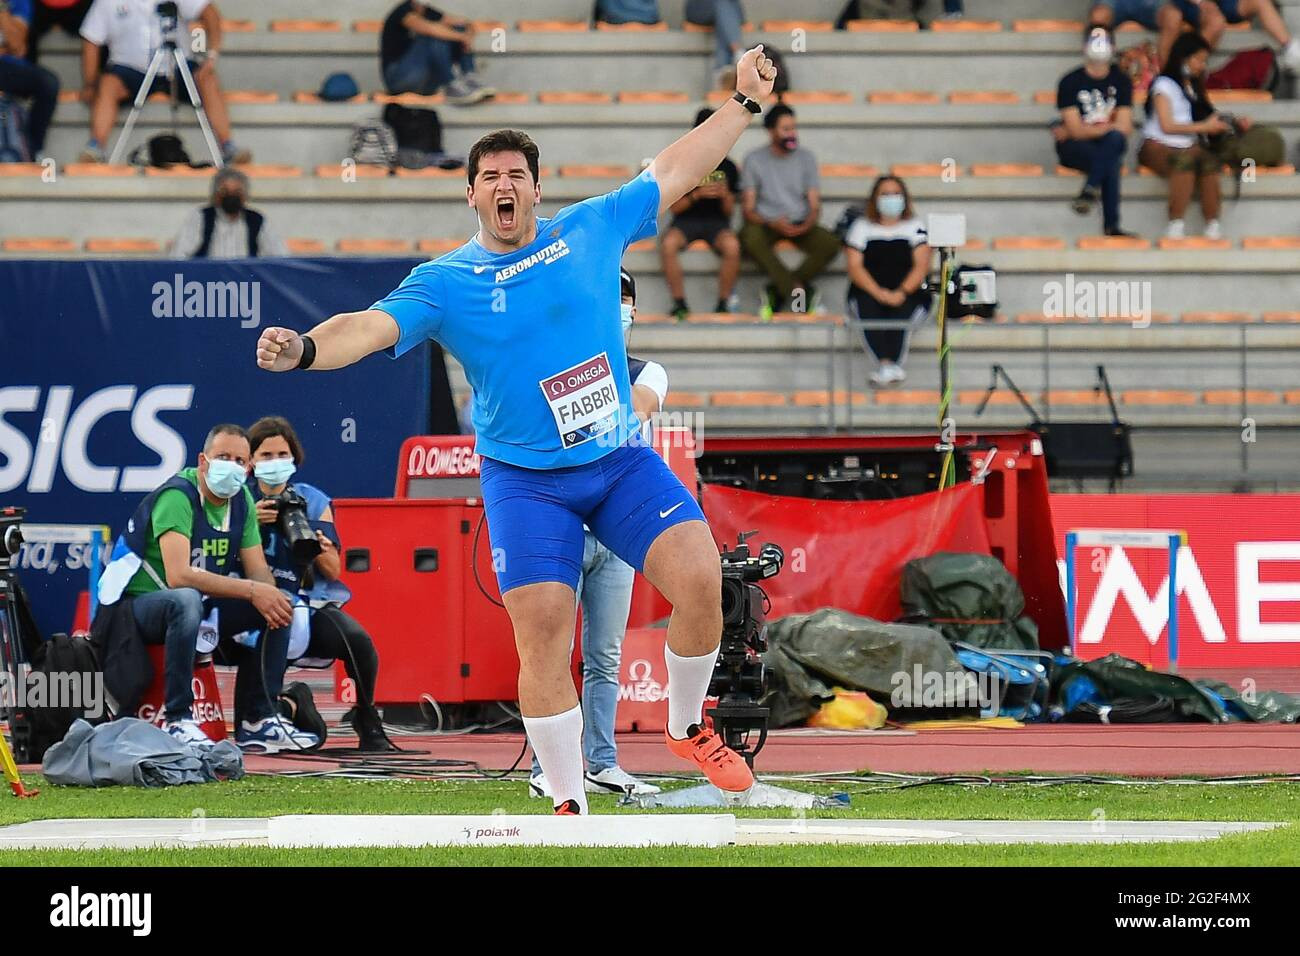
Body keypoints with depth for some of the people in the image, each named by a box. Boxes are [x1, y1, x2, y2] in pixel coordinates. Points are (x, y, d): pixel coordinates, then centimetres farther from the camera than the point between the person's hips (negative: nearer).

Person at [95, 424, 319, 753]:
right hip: (137, 601, -8)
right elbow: (178, 576, -33)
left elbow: (258, 571, 4)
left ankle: (258, 720, -2)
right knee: (187, 601, -39)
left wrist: (270, 597, -21)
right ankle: (177, 720, -34)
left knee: (278, 608, -4)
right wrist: (252, 590, -34)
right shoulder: (177, 496, -22)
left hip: (199, 606, 8)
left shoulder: (242, 501, 4)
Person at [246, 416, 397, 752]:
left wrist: (318, 547, -15)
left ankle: (367, 720, -3)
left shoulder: (314, 502, 10)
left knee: (357, 640, -28)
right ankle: (292, 706, 1)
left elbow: (333, 571, 6)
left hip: (310, 603, 1)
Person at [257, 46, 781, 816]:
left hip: (622, 461, 2)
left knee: (700, 579, -17)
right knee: (544, 641, -9)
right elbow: (373, 326, -17)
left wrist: (745, 103, 17)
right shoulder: (443, 283, -3)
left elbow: (674, 173, 14)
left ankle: (688, 727, 9)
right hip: (526, 482, -2)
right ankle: (570, 805, 3)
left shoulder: (590, 230, 4)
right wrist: (305, 349, -36)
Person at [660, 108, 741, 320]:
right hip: (685, 221, 0)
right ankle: (680, 304, -25)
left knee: (732, 246, -35)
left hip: (717, 222, 0)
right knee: (668, 244, -35)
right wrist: (696, 195, -13)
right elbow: (673, 206, 3)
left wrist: (725, 195, -11)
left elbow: (729, 210, 11)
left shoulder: (727, 167, 10)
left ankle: (723, 303, -21)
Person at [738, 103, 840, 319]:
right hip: (766, 223, -2)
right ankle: (799, 291, -34)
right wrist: (772, 224, -24)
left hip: (800, 225, 2)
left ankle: (777, 291, -19)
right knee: (750, 238, -37)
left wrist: (806, 226, -19)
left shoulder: (806, 158, 6)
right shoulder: (754, 160, -1)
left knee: (830, 244, -27)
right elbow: (748, 208, -4)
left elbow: (815, 205, 3)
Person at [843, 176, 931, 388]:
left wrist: (902, 292, -18)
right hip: (868, 292, 1)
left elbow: (922, 265, 1)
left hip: (908, 293, 0)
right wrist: (879, 292, -16)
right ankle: (887, 365, -49)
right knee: (867, 307, -34)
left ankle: (885, 369, -48)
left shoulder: (915, 227, 14)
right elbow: (854, 266, 1)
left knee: (901, 310, -34)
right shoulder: (861, 227, 14)